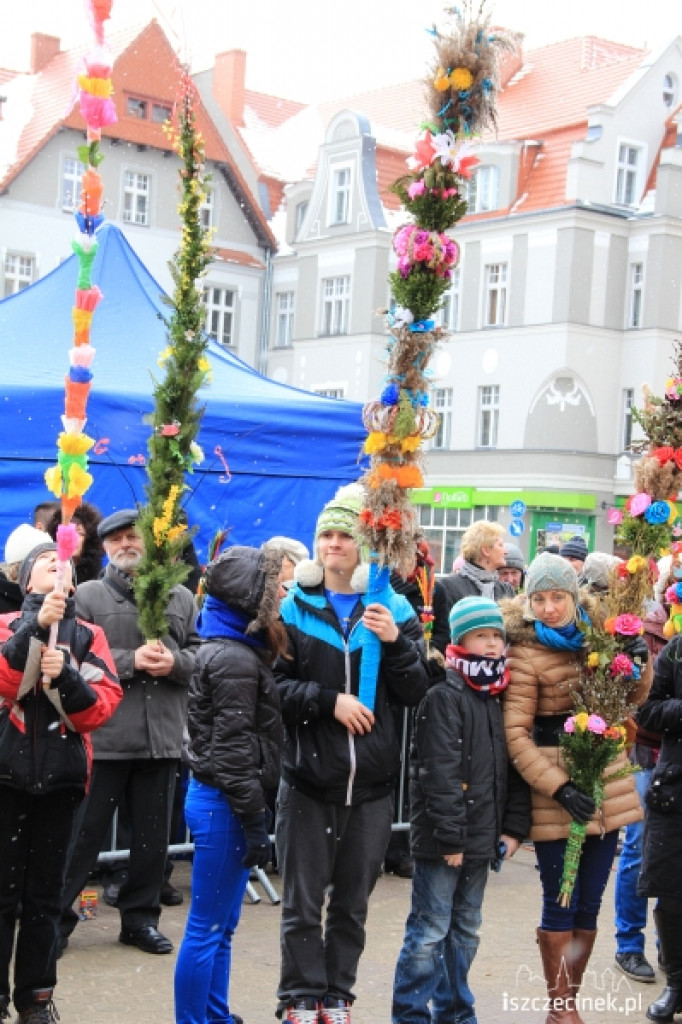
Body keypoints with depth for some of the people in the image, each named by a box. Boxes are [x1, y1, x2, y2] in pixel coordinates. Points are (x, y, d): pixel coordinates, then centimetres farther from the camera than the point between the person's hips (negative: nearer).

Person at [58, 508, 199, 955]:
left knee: (153, 835, 11)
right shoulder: (88, 596, 2)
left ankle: (140, 917, 25)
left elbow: (204, 656, 8)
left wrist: (175, 663, -12)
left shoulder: (181, 598, 10)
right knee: (83, 833, 3)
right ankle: (56, 918, 15)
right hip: (102, 736, -3)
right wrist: (130, 662, -17)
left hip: (162, 737, 3)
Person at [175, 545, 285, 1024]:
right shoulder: (236, 659, -17)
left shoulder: (231, 649, 12)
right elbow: (233, 751, -20)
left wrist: (254, 812, 17)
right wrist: (256, 822, -17)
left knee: (221, 927, 16)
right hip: (224, 804, -10)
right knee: (207, 929, 0)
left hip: (219, 799, 10)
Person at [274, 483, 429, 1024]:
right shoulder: (294, 608, 0)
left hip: (372, 783, 2)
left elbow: (415, 693, 0)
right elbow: (275, 686, -4)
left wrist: (395, 643, -15)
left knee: (353, 903, 12)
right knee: (303, 903, 5)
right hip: (308, 778, -1)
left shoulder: (393, 609, 4)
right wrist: (329, 700, -16)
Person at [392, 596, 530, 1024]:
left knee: (465, 931, 17)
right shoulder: (445, 697, -13)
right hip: (442, 840, -7)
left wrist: (515, 826, 5)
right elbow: (440, 774, -18)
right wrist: (450, 836, -19)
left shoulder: (502, 699, 10)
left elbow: (515, 767, 12)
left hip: (482, 839, 8)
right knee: (430, 930, -2)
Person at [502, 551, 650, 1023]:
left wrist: (639, 661, -4)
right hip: (558, 793, -5)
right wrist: (558, 788, -21)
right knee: (560, 905, 2)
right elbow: (515, 733, -14)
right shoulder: (526, 653, -12)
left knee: (590, 906, 12)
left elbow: (631, 697, 16)